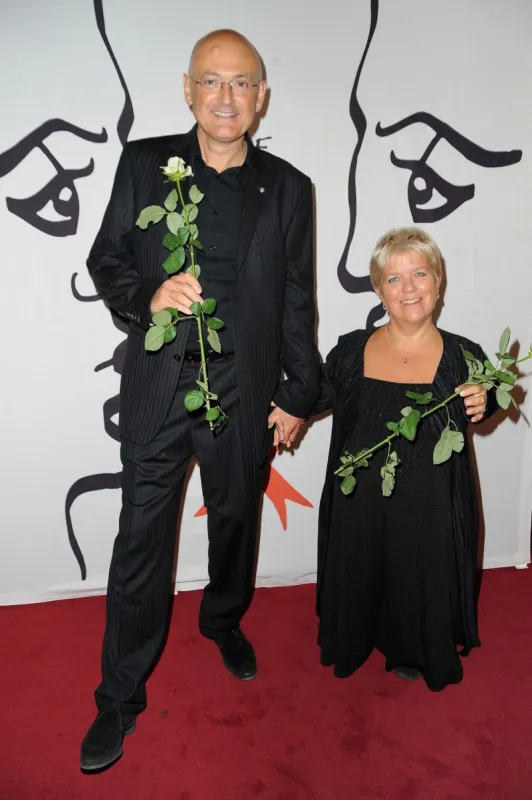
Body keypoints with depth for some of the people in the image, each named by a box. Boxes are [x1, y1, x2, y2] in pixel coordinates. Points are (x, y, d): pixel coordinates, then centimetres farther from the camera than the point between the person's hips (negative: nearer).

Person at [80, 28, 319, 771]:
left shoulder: (288, 187, 3)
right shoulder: (144, 162, 1)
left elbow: (297, 300, 5)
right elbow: (106, 259, 3)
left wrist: (299, 395, 4)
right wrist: (146, 296, -19)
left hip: (245, 389, 2)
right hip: (159, 383, -1)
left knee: (236, 520, 18)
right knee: (141, 537, 5)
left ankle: (224, 620, 49)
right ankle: (121, 695, 24)